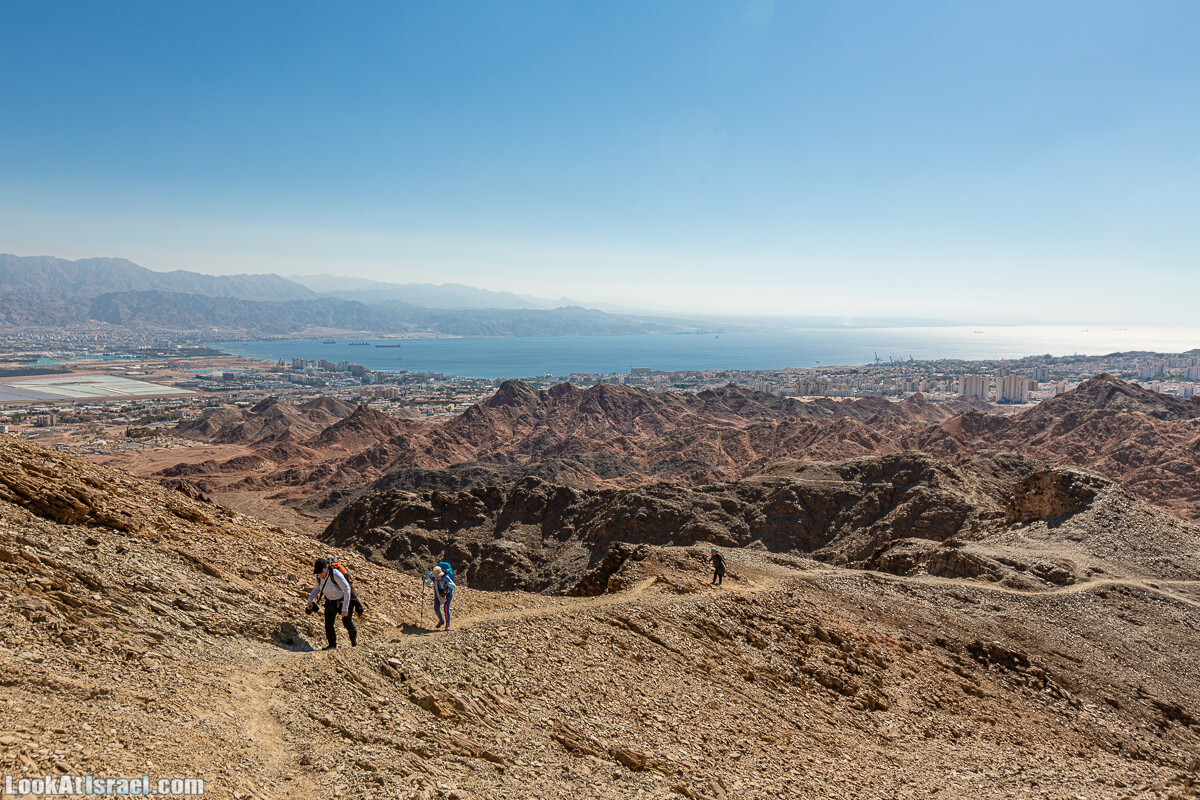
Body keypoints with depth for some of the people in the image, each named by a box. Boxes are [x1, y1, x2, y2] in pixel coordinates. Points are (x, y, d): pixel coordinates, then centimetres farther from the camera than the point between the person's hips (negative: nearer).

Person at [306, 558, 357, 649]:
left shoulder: (335, 574, -35)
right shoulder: (319, 576, -15)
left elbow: (347, 590, -33)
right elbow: (317, 589, 5)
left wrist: (345, 608, -34)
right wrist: (310, 600, -12)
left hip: (344, 599, -5)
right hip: (331, 600, 5)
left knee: (347, 622, 11)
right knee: (329, 622, -9)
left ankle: (354, 636, 42)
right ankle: (332, 644, 9)